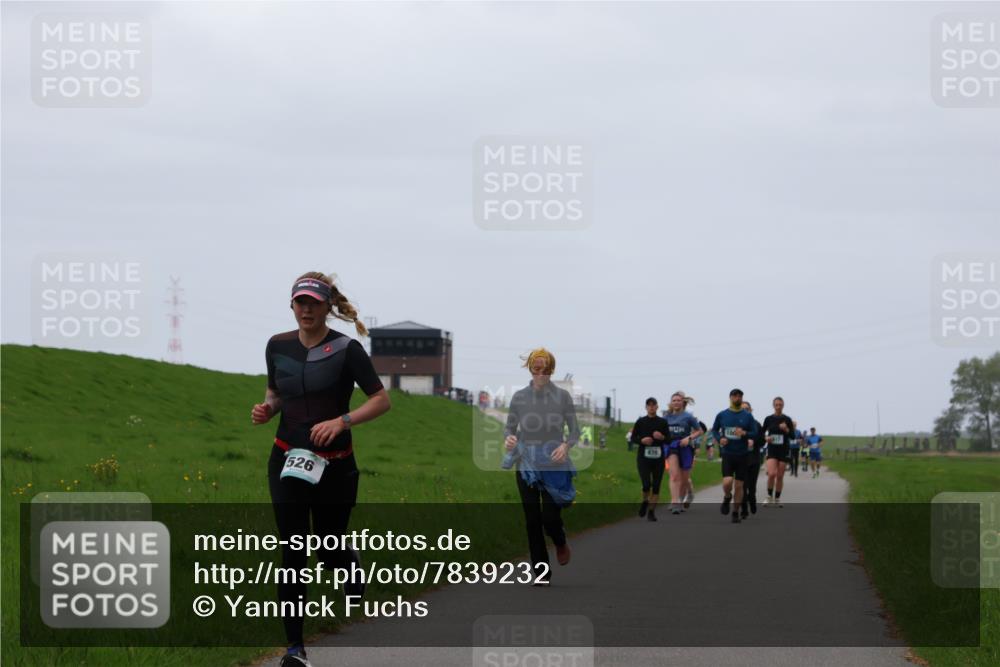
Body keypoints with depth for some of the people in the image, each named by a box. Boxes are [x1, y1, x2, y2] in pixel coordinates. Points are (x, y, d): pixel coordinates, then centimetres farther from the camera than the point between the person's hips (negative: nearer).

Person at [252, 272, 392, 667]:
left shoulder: (346, 349, -10)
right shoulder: (278, 346, 2)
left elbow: (381, 400, -10)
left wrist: (341, 421, -24)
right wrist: (266, 408, -4)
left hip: (334, 466, -2)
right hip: (287, 462, 2)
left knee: (331, 549, 7)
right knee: (292, 553, -5)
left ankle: (354, 583, 44)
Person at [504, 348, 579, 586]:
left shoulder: (562, 396, -2)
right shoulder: (519, 397, 2)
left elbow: (575, 430, 1)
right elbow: (509, 427, 7)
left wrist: (566, 445, -20)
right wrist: (508, 438, -16)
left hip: (554, 465, -2)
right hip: (526, 465, 2)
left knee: (551, 518, -7)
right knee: (533, 521, 0)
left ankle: (561, 544, 30)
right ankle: (541, 572, 10)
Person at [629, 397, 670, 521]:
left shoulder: (663, 422, 4)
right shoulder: (641, 422, 3)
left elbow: (669, 440, 7)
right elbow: (633, 438, 6)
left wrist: (662, 437, -14)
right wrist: (642, 440, -13)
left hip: (658, 457, 1)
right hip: (643, 457, -1)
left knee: (656, 486, 0)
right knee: (646, 484, -12)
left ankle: (651, 511, 11)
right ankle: (645, 501, 19)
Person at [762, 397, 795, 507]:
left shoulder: (787, 419, 1)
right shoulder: (768, 419, 2)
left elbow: (792, 436, 1)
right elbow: (762, 433, 12)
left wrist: (786, 429, -17)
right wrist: (766, 438, -9)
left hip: (783, 450, 1)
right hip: (772, 450, -1)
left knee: (780, 476, 4)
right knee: (771, 474, -18)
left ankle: (777, 499, 17)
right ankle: (769, 497, -2)